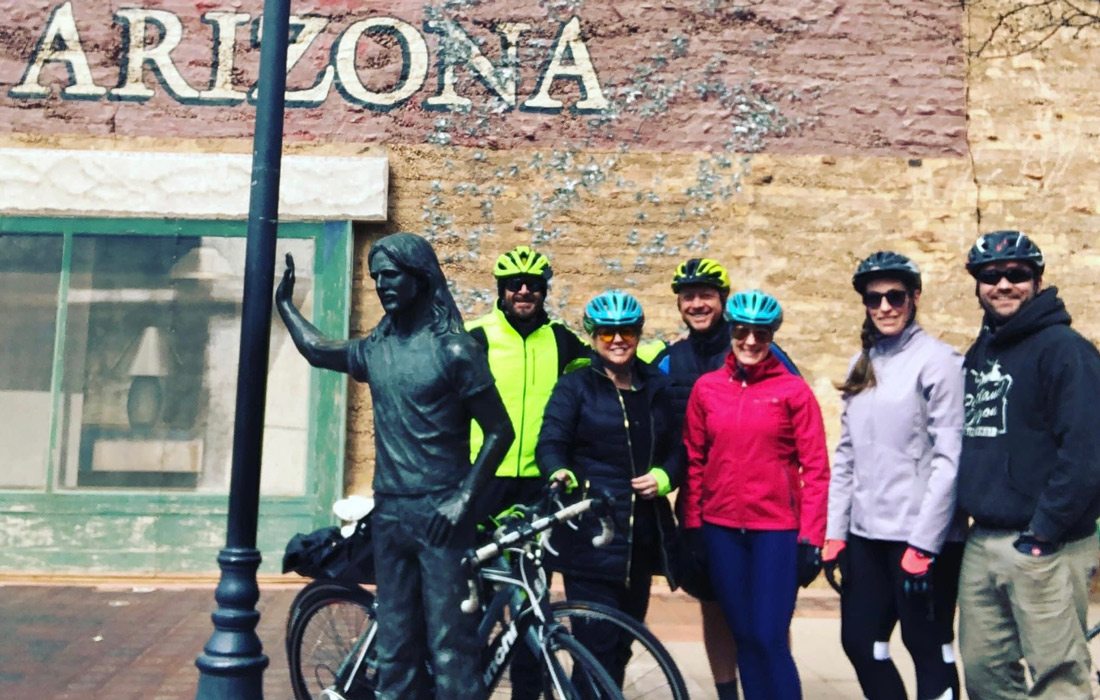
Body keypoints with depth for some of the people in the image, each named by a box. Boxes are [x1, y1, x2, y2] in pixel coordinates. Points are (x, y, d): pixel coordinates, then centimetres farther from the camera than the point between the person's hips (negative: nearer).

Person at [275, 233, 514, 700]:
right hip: (389, 513, 6)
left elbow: (499, 431, -7)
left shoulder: (454, 349, -8)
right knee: (394, 645, 10)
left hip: (439, 515, -6)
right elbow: (316, 350, 28)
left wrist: (463, 497, -14)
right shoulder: (376, 348, 9)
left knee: (450, 644, -6)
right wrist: (283, 302, 34)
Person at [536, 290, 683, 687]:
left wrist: (664, 477, -7)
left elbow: (679, 449, 13)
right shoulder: (575, 386, 2)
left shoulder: (658, 388, 13)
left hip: (643, 534, 5)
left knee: (623, 642, 14)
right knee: (596, 644, -8)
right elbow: (550, 443, -8)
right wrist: (561, 474, -29)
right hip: (590, 533, -4)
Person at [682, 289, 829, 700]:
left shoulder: (793, 390, -3)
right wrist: (691, 527, 7)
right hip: (722, 528, 3)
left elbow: (815, 468, -4)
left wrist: (810, 538, -7)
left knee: (769, 640, -4)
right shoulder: (706, 387, 5)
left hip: (777, 529, -3)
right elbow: (694, 460, 8)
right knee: (744, 638, 11)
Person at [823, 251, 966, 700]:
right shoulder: (861, 365, 12)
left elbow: (949, 459, -13)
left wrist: (923, 543, -16)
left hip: (922, 536, -6)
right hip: (866, 533, 7)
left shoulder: (937, 361, -8)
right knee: (859, 641, 11)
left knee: (927, 648, 5)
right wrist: (834, 530, 7)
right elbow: (847, 454, 11)